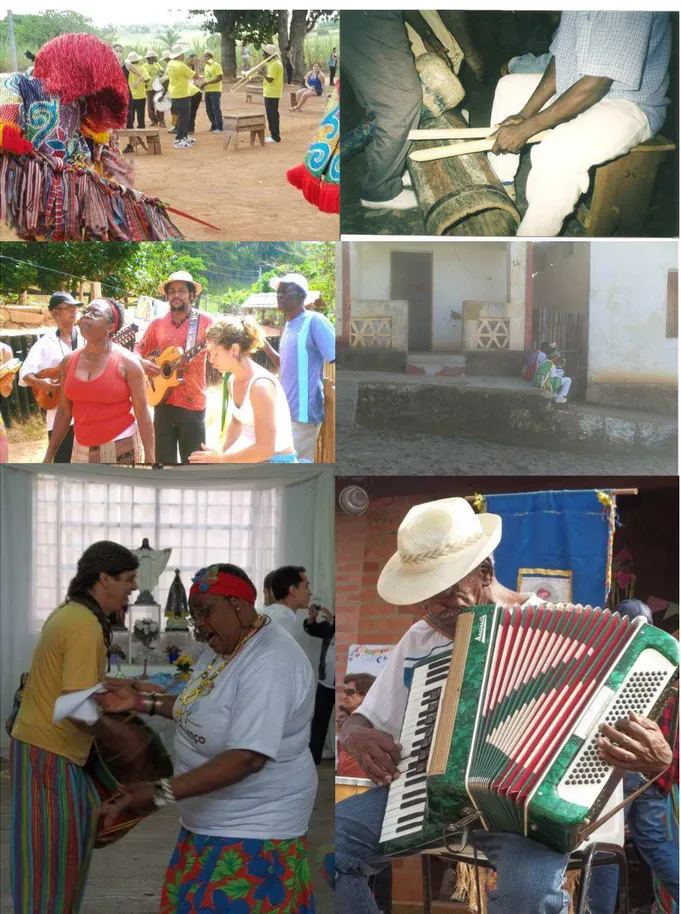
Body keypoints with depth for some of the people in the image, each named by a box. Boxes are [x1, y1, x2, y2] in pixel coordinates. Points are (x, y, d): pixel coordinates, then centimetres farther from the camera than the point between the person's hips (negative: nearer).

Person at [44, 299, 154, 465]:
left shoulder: (126, 362, -8)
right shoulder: (69, 361, 6)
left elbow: (142, 412, -10)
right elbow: (64, 411, 10)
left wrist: (150, 460, -14)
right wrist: (49, 456, 9)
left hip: (121, 448, -4)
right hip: (82, 450, 4)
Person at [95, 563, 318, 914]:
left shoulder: (270, 664, -26)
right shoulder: (222, 648, 6)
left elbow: (248, 758, -32)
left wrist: (161, 793, -36)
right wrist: (143, 703, 7)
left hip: (251, 828, -10)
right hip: (212, 819, 10)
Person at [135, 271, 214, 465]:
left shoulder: (205, 321, -3)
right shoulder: (157, 324, 7)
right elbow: (139, 350, 15)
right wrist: (142, 362, -7)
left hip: (193, 404, -3)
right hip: (163, 401, 3)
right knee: (164, 461, 9)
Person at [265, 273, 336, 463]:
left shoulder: (314, 322, -12)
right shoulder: (289, 325, 15)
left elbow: (337, 359, -16)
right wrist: (265, 345, 12)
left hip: (302, 412, -9)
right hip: (285, 411, 9)